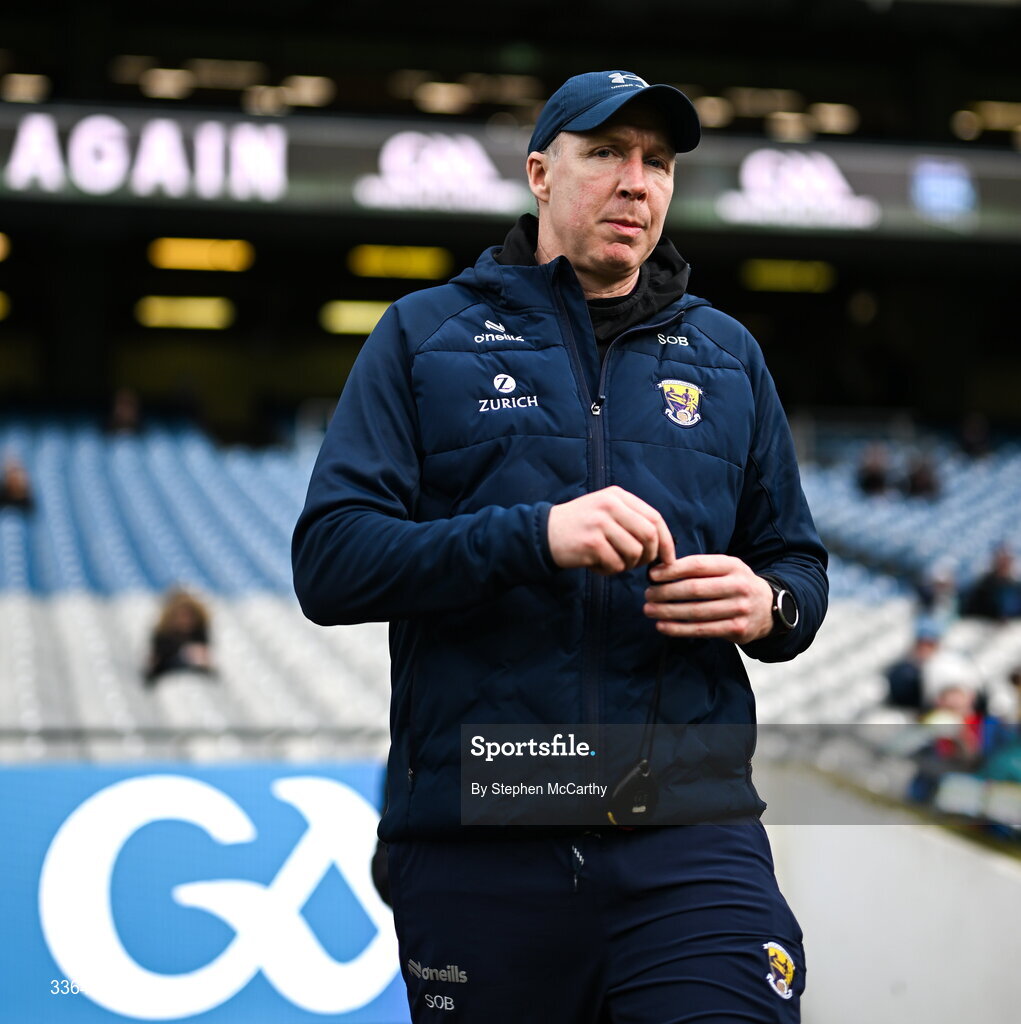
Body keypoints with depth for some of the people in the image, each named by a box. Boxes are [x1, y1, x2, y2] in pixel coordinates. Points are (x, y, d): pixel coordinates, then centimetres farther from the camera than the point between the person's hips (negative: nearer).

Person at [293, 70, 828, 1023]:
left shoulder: (727, 354, 17)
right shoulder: (424, 335, 8)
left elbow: (798, 561, 20)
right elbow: (330, 562, -3)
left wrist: (770, 606, -5)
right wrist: (535, 535, -17)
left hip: (690, 836, 1)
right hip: (475, 845, -1)